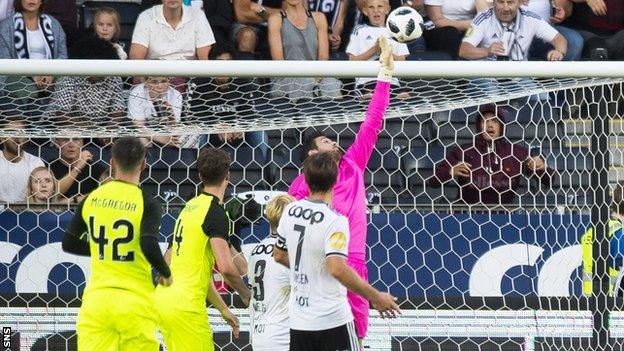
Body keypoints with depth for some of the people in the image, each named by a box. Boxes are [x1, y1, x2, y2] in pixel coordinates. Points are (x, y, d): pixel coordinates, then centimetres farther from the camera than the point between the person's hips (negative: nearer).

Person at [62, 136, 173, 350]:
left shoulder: (92, 198, 6)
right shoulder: (147, 203, -8)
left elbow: (68, 244, 13)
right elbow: (149, 246, -21)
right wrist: (166, 274, -3)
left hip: (96, 299, 3)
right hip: (134, 302, -3)